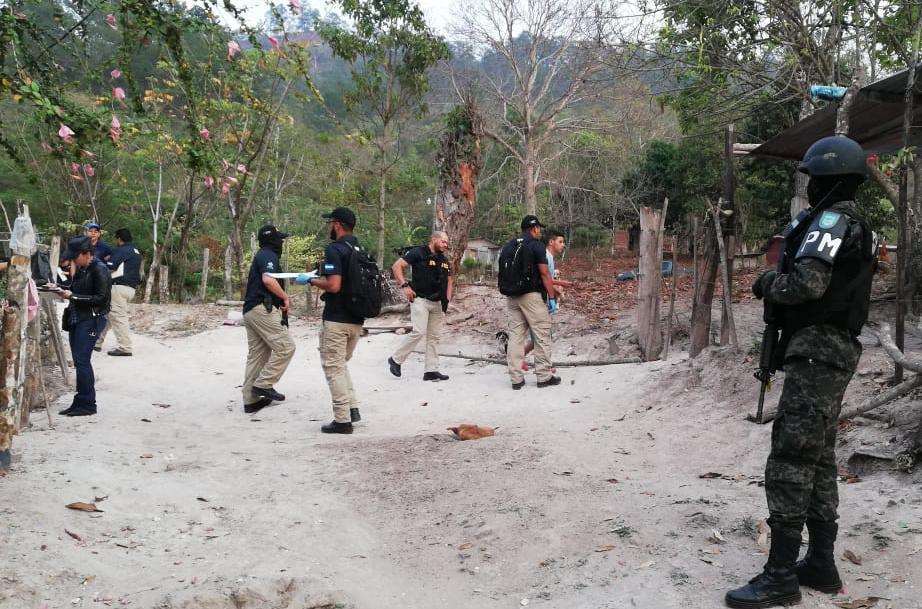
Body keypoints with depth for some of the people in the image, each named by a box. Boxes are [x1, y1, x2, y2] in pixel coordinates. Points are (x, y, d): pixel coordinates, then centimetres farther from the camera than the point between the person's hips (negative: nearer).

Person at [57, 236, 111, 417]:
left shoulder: (99, 270, -13)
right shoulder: (80, 269, 13)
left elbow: (101, 298, -18)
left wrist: (73, 296, -18)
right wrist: (63, 288, 7)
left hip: (91, 320, -9)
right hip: (76, 319, 9)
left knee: (81, 360, -10)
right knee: (79, 361, 10)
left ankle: (87, 404, -3)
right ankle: (80, 402, 16)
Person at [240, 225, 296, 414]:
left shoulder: (261, 256, 25)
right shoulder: (268, 255, -7)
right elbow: (268, 279, -25)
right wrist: (286, 298, -14)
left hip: (251, 310, 10)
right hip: (263, 308, -10)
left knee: (256, 355, 9)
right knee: (285, 347, -12)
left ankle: (251, 400, 10)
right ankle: (263, 385, -13)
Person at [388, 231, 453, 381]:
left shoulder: (444, 260, 15)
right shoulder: (419, 253, -7)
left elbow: (449, 280, 28)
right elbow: (397, 266, -9)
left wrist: (447, 299, 13)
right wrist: (405, 286, -17)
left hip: (437, 303, 7)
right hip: (420, 300, -7)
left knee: (434, 336, 6)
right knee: (419, 332, -17)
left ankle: (431, 370, 9)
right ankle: (396, 359, -1)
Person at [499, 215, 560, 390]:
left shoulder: (508, 246, 14)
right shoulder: (536, 245, -5)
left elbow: (505, 273, 16)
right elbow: (544, 273, -10)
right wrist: (552, 297, -7)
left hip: (511, 296, 6)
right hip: (531, 295, -6)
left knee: (515, 335, 7)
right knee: (542, 335, 2)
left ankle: (516, 378, 6)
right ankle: (544, 377, 4)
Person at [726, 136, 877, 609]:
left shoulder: (831, 220, -12)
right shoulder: (856, 225, 19)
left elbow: (807, 283, -24)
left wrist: (767, 284, -6)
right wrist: (780, 282, 9)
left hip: (817, 351, -11)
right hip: (835, 350, 11)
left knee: (790, 459, -11)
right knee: (817, 458, 14)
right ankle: (821, 563, 20)